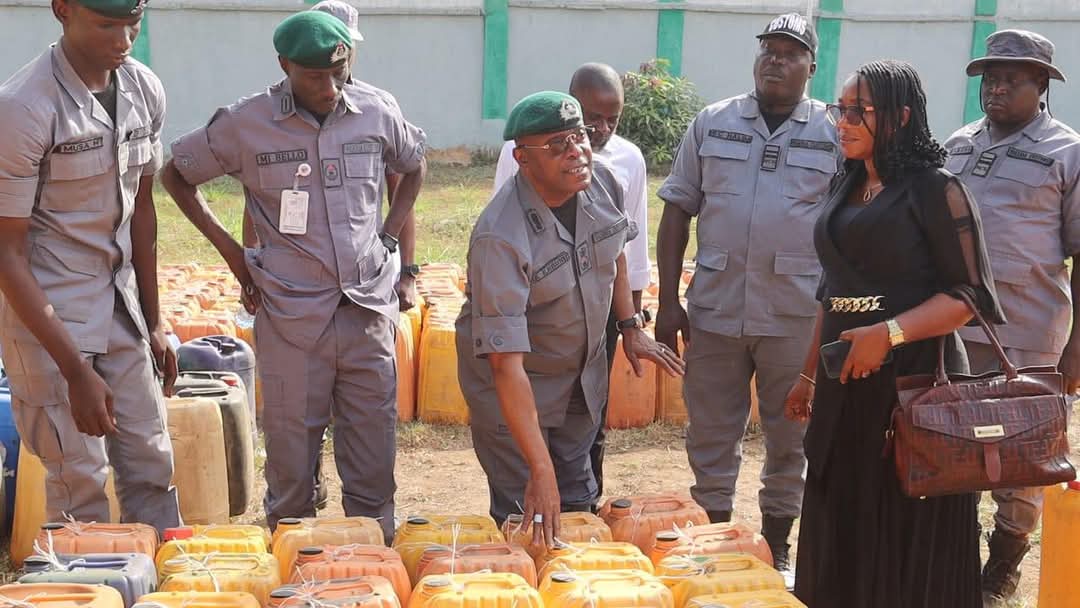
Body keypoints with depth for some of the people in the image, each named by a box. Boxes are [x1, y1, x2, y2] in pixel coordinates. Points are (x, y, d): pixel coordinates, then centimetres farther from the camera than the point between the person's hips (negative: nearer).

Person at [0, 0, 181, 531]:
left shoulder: (144, 90, -1)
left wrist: (153, 322, 12)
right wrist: (75, 372, -20)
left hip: (121, 305, 6)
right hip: (48, 313, -6)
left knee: (151, 465, 9)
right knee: (80, 483, -2)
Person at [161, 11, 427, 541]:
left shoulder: (376, 112, 1)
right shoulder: (246, 124, -5)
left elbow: (413, 166, 22)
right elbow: (176, 175, 9)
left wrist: (388, 238, 10)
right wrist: (228, 249, 2)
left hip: (370, 310, 2)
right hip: (291, 317, -2)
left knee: (373, 461, 6)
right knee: (291, 459, 5)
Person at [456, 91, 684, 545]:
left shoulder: (601, 184, -14)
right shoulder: (500, 238, -34)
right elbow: (506, 362, -37)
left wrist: (631, 328, 10)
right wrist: (540, 469, -39)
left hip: (584, 374, 6)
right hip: (514, 385, -6)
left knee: (577, 500, 19)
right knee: (525, 521, -2)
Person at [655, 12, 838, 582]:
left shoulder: (835, 134, 2)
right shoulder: (713, 123, 6)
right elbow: (678, 209, 8)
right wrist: (668, 301, 3)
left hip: (798, 315, -1)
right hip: (716, 308, 1)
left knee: (790, 437, 9)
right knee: (710, 433, 8)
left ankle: (777, 545, 24)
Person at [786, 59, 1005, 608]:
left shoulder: (934, 190, -8)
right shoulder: (845, 190, 13)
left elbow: (968, 294, -12)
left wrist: (889, 334, -24)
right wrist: (809, 374, 20)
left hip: (913, 378, -7)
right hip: (844, 384, 7)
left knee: (909, 542, -1)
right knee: (841, 536, 11)